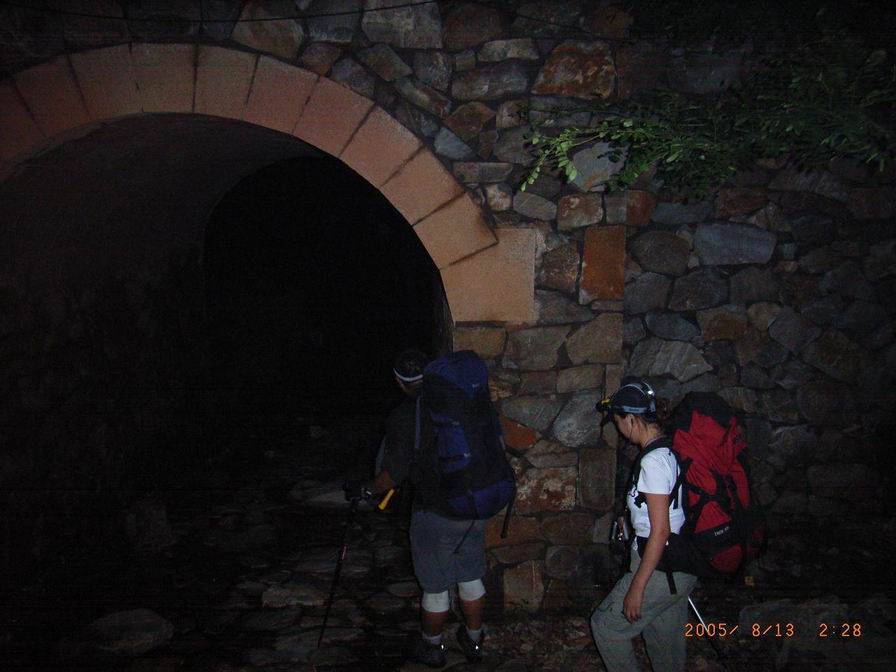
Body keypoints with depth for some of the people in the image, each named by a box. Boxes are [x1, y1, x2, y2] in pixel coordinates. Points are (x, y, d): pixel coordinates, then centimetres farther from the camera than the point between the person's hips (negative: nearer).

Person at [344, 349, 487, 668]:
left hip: (436, 513, -5)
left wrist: (364, 490, 2)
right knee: (471, 579, 22)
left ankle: (431, 647, 34)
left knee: (435, 588, 14)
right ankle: (474, 641, 39)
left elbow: (393, 474, -15)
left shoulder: (403, 417, -17)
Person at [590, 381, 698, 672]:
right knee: (667, 643, 20)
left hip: (660, 568, -9)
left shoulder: (653, 461, -21)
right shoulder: (669, 451, 6)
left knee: (606, 625, 7)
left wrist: (637, 588, -18)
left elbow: (660, 531, -23)